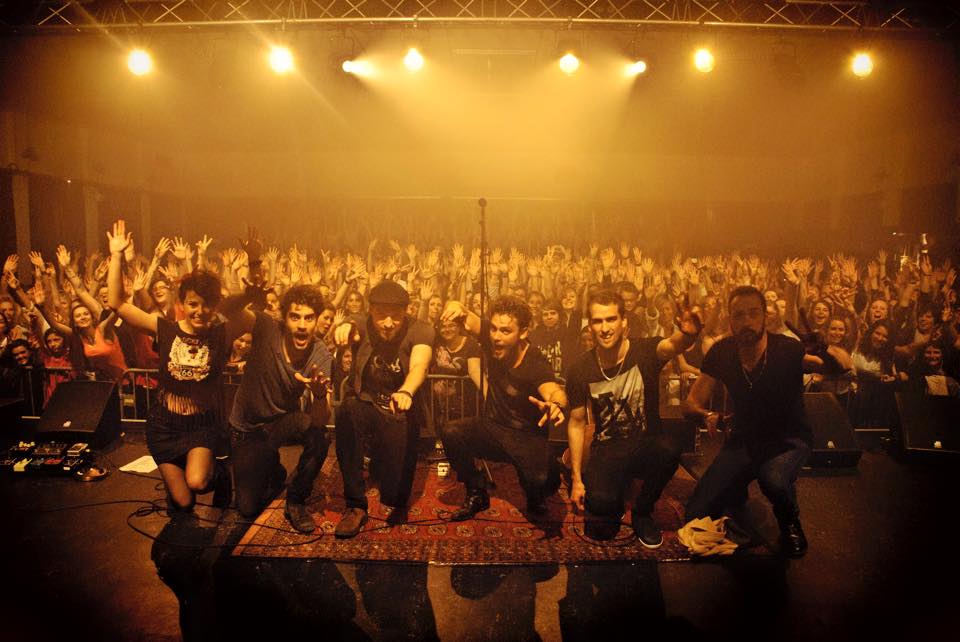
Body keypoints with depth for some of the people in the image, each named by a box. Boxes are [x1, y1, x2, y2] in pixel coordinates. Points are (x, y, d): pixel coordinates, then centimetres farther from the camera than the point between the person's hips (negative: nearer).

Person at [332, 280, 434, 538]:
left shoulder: (420, 330, -12)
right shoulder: (363, 327, -6)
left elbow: (419, 366, -31)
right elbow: (349, 332, -30)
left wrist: (405, 392, -54)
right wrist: (345, 327, -56)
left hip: (402, 410, -1)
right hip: (367, 405, 2)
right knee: (347, 410, -36)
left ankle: (397, 503, 24)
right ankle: (355, 505, -22)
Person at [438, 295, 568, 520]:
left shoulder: (536, 364, -25)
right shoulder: (491, 339, -11)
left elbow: (554, 390, -43)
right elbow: (465, 318, -17)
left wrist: (556, 404, -69)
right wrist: (457, 308, -43)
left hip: (527, 437, -4)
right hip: (492, 426, 4)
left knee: (543, 480, -30)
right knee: (451, 432, -23)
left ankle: (535, 502, 12)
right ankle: (477, 494, 2)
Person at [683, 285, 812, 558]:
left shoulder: (787, 350, -18)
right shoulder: (722, 353, -9)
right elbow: (691, 404, -7)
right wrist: (706, 414, -30)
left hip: (788, 440, -3)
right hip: (743, 439, 3)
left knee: (774, 480, -39)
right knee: (697, 516, -10)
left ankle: (790, 522, -1)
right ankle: (737, 495, 25)